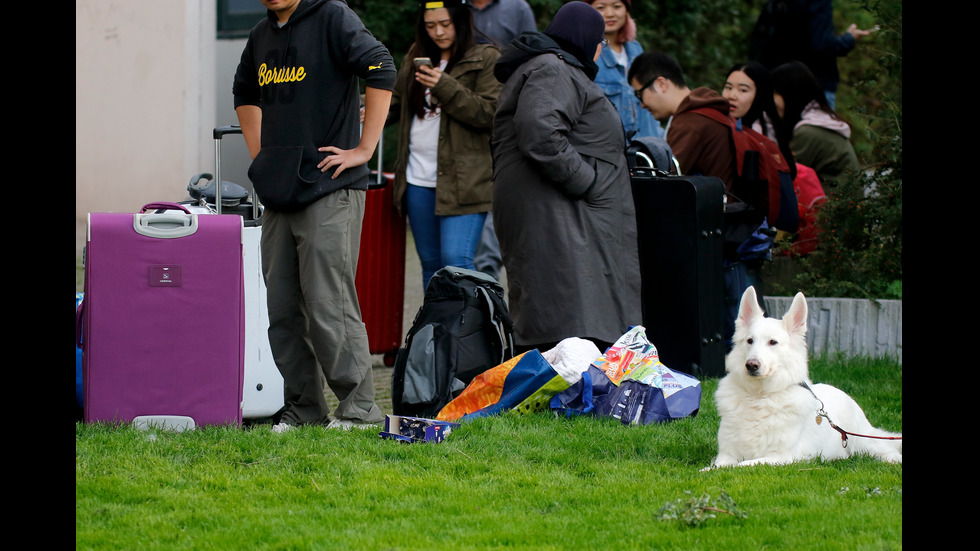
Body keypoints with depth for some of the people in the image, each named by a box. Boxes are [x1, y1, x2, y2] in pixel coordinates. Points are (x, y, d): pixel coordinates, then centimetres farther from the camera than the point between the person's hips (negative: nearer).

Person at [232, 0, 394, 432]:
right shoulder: (262, 35, 15)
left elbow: (381, 71, -17)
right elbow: (245, 92, 33)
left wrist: (364, 149, -16)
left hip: (329, 190, -8)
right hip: (278, 194, 8)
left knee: (328, 306, -10)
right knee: (283, 309, 7)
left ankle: (359, 407, -3)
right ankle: (303, 408, 15)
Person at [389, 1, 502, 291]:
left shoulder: (486, 59, -2)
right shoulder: (416, 56, 15)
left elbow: (490, 114, -11)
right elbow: (397, 101, 26)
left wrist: (445, 87, -20)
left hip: (462, 180, -6)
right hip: (418, 179, 6)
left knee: (456, 260, -17)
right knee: (430, 263, 11)